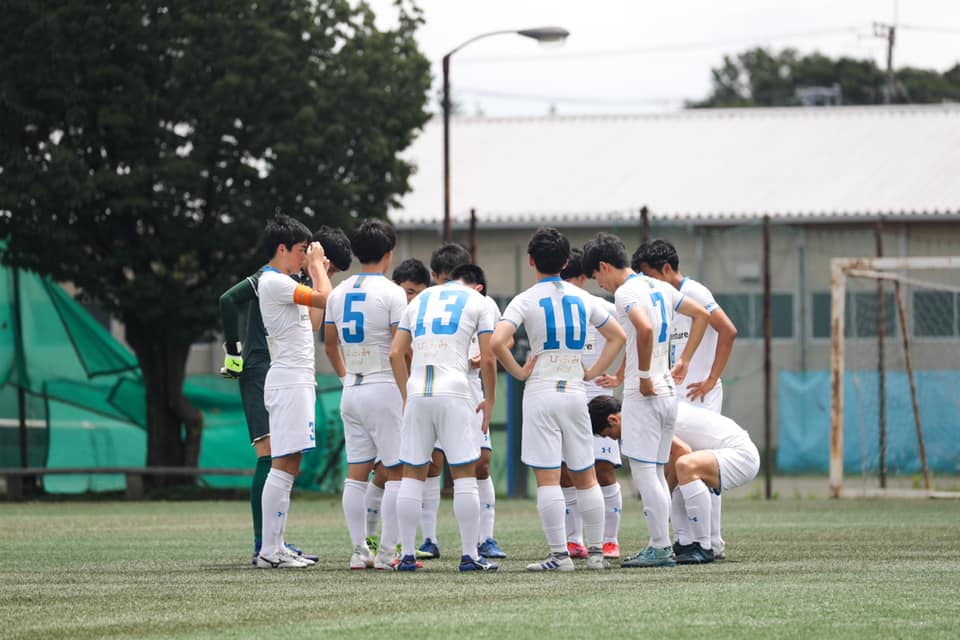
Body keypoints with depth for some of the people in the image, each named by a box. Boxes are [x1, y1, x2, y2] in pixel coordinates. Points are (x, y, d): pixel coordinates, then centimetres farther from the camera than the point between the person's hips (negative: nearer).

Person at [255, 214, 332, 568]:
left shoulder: (281, 282, 19)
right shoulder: (273, 282, -12)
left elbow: (314, 318, 26)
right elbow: (324, 298, -19)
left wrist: (318, 270, 21)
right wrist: (317, 265, -2)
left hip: (297, 382, 11)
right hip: (288, 381, -11)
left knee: (289, 466, 9)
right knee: (282, 466, -12)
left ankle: (276, 548, 10)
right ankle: (269, 550, -14)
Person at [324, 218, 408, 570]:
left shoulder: (339, 293, 9)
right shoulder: (391, 293, -10)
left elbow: (330, 344, 17)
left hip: (352, 392, 6)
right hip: (384, 388, -6)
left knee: (357, 473, 8)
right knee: (396, 473, -1)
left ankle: (359, 551, 8)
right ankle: (387, 552, -6)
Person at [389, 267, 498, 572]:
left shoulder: (419, 300, 20)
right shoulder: (477, 302, 10)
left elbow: (396, 354, 13)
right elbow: (488, 359, 3)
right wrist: (490, 400, 14)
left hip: (417, 394, 3)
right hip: (454, 392, -3)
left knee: (413, 474, 9)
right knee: (464, 474, 1)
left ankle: (407, 554, 7)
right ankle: (469, 555, -1)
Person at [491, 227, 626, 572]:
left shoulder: (525, 301, -5)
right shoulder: (582, 298, 9)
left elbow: (498, 341, -20)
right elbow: (618, 336, 17)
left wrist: (518, 372, -5)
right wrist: (592, 372, 14)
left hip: (541, 392, -4)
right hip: (575, 392, 4)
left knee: (547, 478, -5)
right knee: (585, 477, 12)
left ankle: (560, 554, -10)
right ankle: (596, 552, 14)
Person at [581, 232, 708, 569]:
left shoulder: (626, 292, -13)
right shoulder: (660, 288, 14)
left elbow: (645, 329, -31)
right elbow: (700, 314, 24)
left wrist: (643, 376, -21)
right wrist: (683, 361, 21)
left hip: (643, 393, -9)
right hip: (668, 390, 9)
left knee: (643, 472, -5)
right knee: (656, 472, 14)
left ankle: (660, 548, -6)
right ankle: (662, 545, 15)